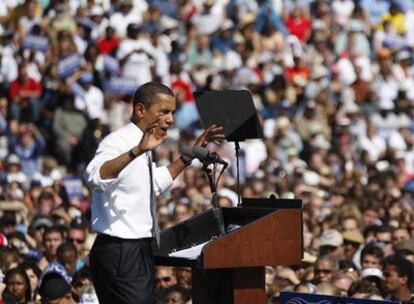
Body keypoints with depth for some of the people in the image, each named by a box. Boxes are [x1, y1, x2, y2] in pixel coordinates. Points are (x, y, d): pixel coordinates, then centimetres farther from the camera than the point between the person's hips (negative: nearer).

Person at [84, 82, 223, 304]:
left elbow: (155, 183, 34)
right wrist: (137, 152, -48)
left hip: (140, 252, 10)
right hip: (120, 254, -10)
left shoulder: (142, 150, 15)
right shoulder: (119, 142, -15)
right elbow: (95, 177, -36)